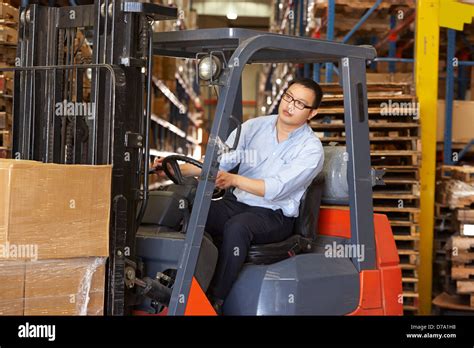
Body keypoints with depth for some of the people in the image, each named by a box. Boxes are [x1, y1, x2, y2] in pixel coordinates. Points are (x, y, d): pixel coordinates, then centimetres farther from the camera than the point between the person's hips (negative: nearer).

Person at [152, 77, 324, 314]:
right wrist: (180, 169, -15)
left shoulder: (311, 149, -9)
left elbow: (276, 188, -22)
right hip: (236, 203, 5)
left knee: (236, 227, -36)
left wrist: (233, 179, -36)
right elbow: (218, 163, 1)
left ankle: (214, 301, -30)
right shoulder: (254, 127, 7)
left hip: (274, 215, -4)